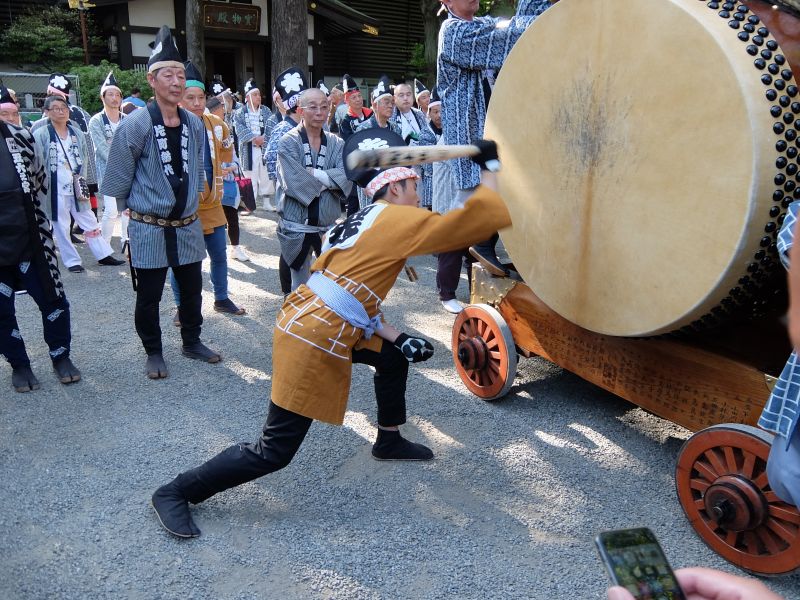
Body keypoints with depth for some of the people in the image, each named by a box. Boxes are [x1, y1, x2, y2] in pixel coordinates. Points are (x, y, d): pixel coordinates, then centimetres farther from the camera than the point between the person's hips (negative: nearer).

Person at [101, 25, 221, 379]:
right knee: (148, 296, 7)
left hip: (188, 226, 4)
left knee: (191, 290, 15)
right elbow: (119, 178, -5)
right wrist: (133, 207, 4)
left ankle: (192, 342, 34)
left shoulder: (195, 124, 3)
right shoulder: (135, 125, -12)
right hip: (149, 228, -4)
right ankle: (153, 352, 25)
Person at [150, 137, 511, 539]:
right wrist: (490, 167, 4)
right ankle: (176, 492, 11)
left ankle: (389, 441, 42)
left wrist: (398, 337, 12)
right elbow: (486, 218, -9)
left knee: (394, 356, 26)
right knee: (273, 454, -2)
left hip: (307, 320, 10)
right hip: (314, 342, -10)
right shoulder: (397, 218, -5)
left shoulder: (364, 222, 20)